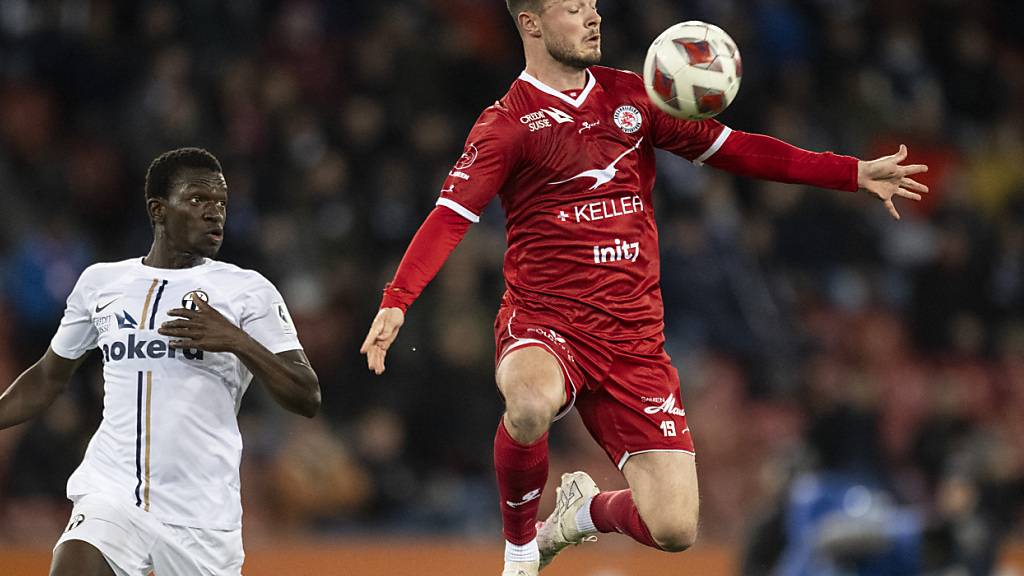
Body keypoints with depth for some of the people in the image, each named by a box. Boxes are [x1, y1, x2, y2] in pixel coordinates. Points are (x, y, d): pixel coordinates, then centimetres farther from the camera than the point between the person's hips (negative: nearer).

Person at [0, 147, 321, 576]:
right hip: (111, 496, 1)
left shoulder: (249, 291, 2)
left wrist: (238, 342, -18)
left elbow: (307, 399, -5)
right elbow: (48, 379, 25)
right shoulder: (100, 282, 11)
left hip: (203, 513, 0)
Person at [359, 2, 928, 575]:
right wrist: (396, 301, -29)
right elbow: (450, 217, -12)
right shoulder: (508, 123, -3)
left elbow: (729, 147, 15)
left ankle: (588, 510, 30)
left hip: (634, 341, 4)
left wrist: (857, 173, 10)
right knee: (531, 404, -42)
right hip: (545, 325, -4)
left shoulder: (630, 95, 11)